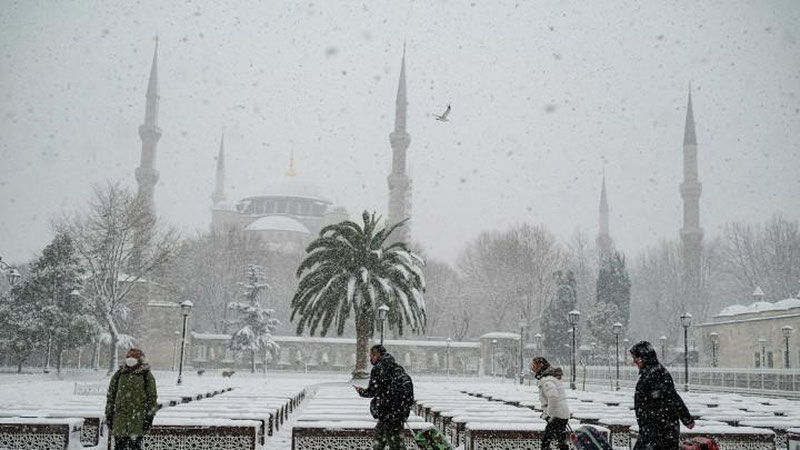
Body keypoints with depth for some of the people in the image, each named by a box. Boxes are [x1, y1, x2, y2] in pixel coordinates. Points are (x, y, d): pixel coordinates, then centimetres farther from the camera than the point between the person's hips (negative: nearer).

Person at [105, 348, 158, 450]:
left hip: (138, 417, -3)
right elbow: (111, 395, 14)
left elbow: (152, 396, 1)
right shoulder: (119, 374, 10)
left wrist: (149, 417, -4)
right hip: (120, 416, 3)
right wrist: (108, 415, 10)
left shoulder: (146, 375, 1)